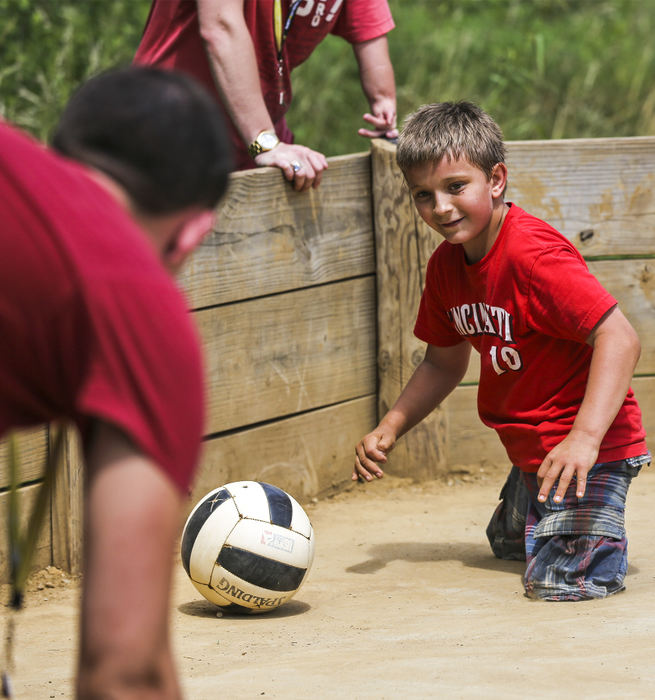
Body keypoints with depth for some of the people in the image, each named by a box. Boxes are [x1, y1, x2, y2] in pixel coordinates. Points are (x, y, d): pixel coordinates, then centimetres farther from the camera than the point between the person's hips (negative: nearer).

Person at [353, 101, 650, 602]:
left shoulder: (532, 254, -28)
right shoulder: (446, 266, 0)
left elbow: (619, 338, -36)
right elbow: (445, 362, 15)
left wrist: (584, 438, -45)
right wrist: (391, 428, 2)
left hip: (590, 448, -10)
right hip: (531, 448, 10)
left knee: (559, 582, -21)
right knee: (509, 542, 31)